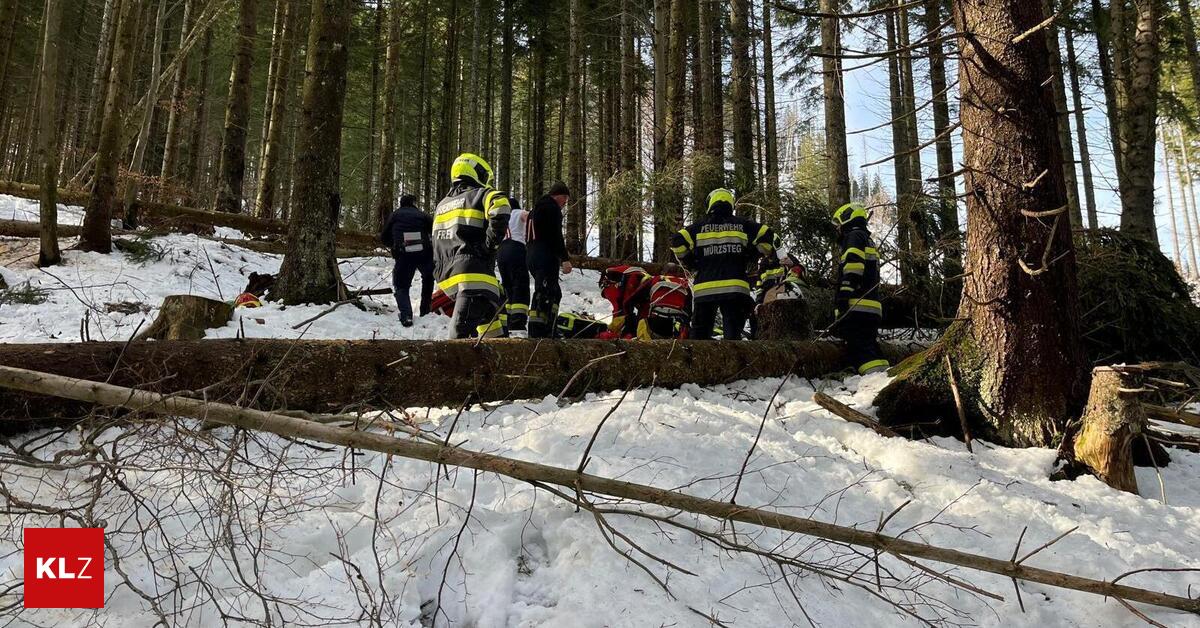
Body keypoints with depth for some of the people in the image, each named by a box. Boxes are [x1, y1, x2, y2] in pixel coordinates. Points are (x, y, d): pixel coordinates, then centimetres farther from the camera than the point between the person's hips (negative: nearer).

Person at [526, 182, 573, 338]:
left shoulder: (536, 208, 27)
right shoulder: (552, 207, -4)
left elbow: (529, 238, 27)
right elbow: (556, 235, -16)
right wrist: (565, 258, -18)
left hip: (532, 257, 10)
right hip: (546, 258, -10)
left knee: (554, 293, 15)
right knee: (544, 294, -14)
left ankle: (547, 333, 15)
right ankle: (536, 335, -20)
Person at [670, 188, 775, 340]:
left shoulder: (700, 226, 8)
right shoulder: (742, 224, 11)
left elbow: (677, 242, -4)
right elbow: (768, 236, 5)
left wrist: (691, 265, 9)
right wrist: (750, 256, 15)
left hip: (704, 288, 0)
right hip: (735, 287, 0)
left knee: (701, 333, 7)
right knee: (733, 333, 2)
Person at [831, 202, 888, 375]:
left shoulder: (855, 235, 4)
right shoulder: (869, 242, 33)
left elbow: (854, 262, -16)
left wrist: (845, 290, -25)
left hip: (857, 306, -10)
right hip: (872, 307, 10)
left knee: (859, 349, -18)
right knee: (870, 348, 8)